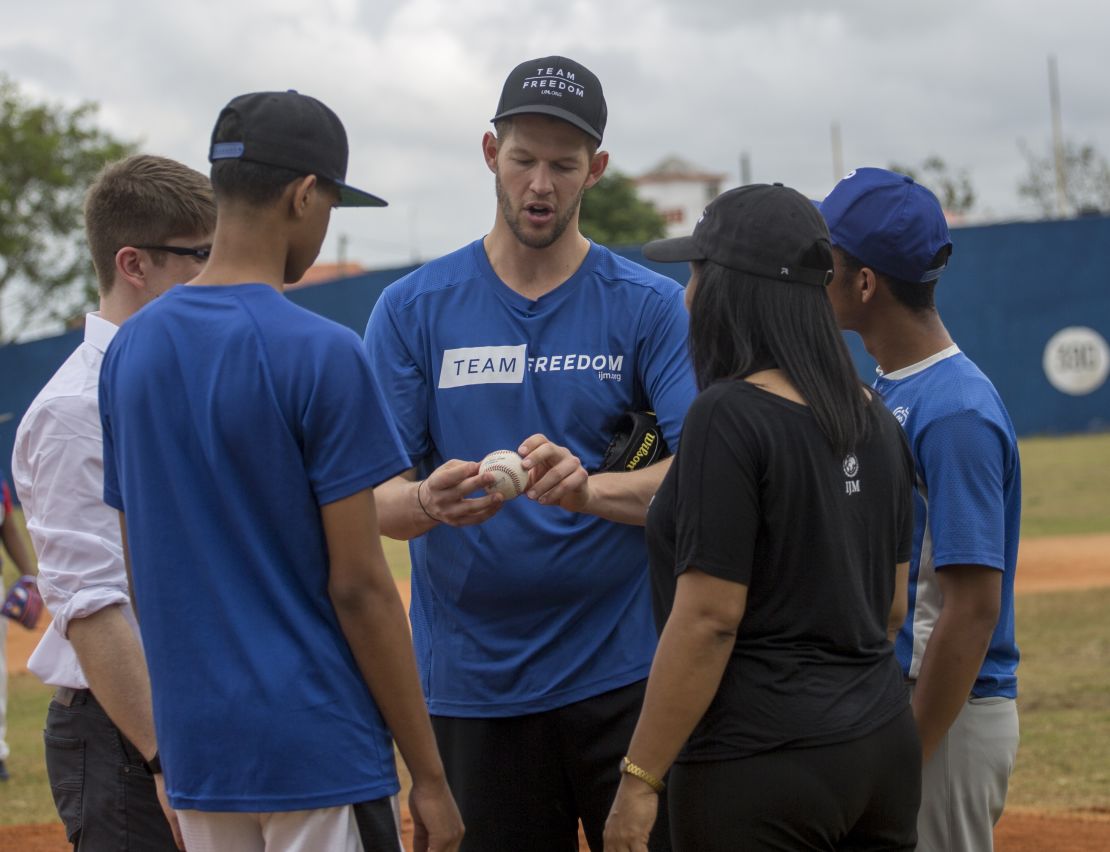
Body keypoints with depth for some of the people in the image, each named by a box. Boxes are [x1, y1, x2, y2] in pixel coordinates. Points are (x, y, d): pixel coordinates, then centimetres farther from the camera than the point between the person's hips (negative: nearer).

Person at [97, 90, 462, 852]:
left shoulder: (130, 350, 6)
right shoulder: (323, 355, -13)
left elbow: (141, 568, 11)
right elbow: (359, 587, -14)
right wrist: (428, 775, -8)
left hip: (195, 755, 7)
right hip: (321, 756, -6)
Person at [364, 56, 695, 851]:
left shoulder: (651, 306, 2)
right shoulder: (414, 308, 4)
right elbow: (370, 496, -1)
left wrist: (589, 489, -29)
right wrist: (428, 502, -26)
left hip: (625, 675, -1)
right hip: (471, 686, 1)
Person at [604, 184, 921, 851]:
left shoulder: (729, 416, -15)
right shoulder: (872, 416, 9)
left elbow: (709, 618, -18)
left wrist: (640, 777, -14)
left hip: (761, 769, -8)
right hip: (887, 753, 8)